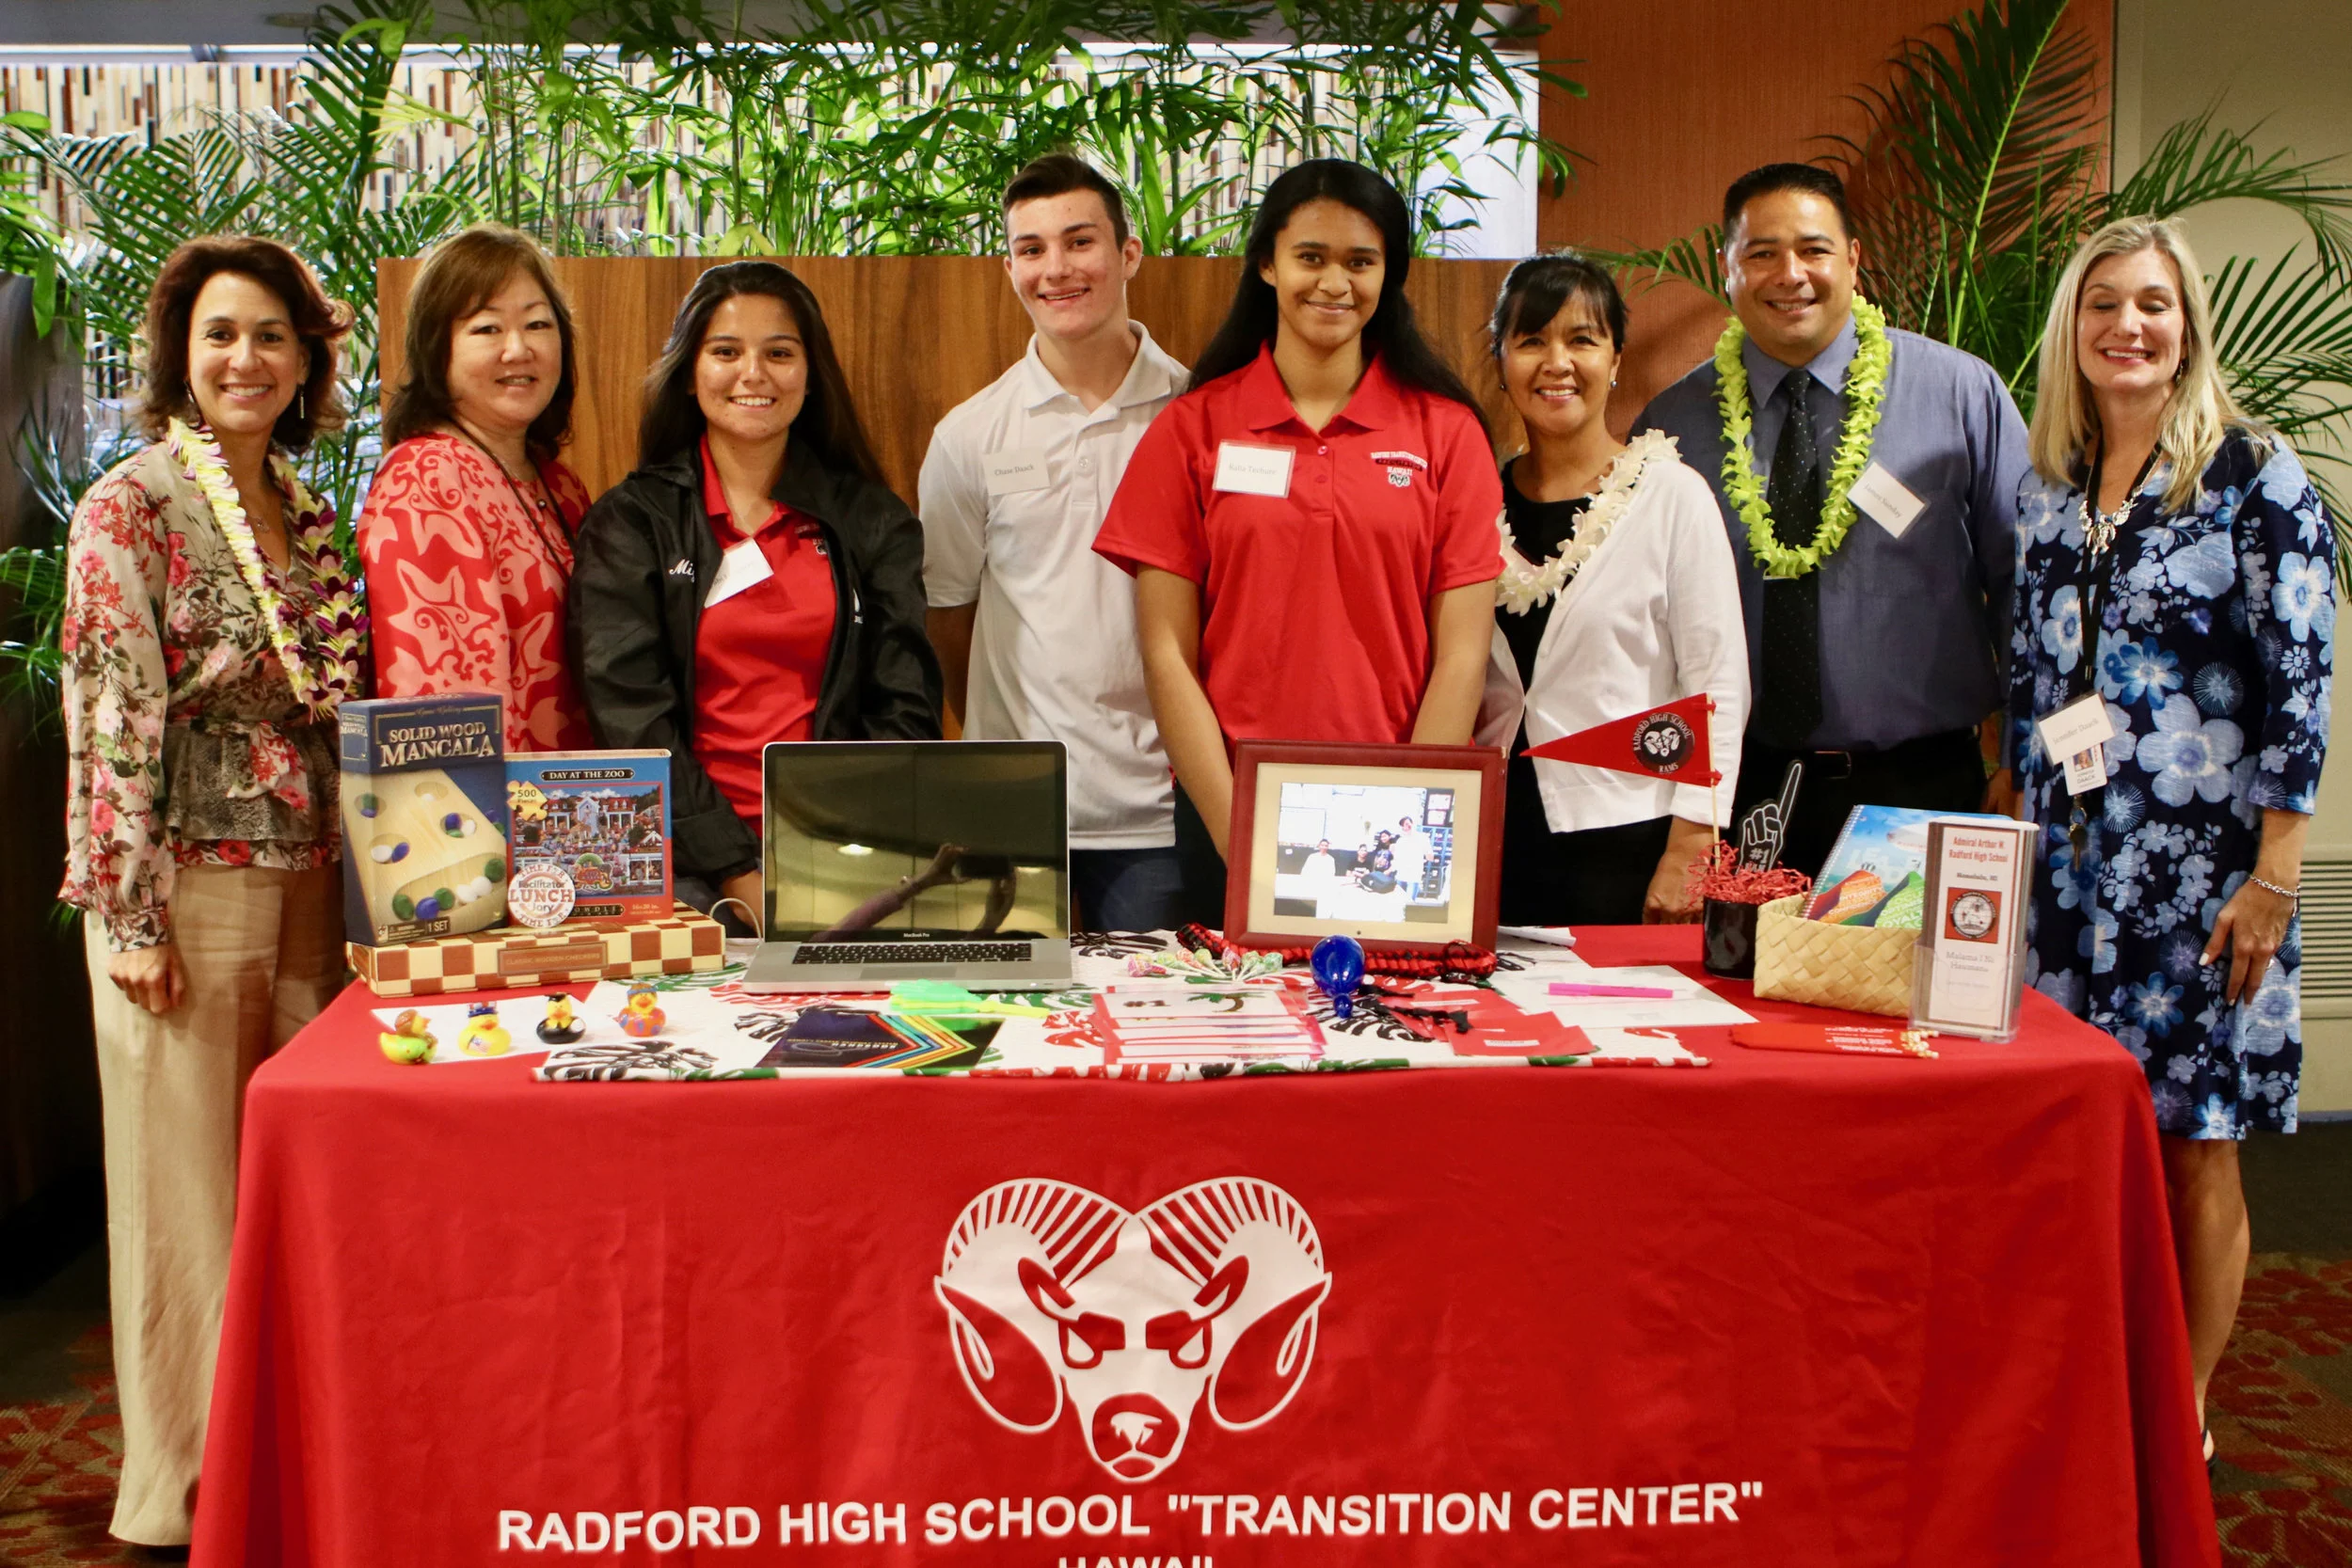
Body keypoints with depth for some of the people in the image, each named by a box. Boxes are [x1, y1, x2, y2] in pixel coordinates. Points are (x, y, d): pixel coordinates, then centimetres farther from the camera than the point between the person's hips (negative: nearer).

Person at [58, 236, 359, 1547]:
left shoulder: (308, 515, 12)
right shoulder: (130, 507, -7)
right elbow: (111, 717, -11)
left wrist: (351, 886, 14)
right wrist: (131, 912, -14)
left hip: (306, 885, 6)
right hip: (186, 887, -5)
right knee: (185, 1182, 3)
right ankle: (182, 1486, 16)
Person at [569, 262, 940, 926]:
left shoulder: (873, 521, 14)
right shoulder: (629, 522, 9)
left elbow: (906, 706, 7)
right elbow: (629, 714, -2)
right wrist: (740, 875, -12)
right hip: (693, 865, -2)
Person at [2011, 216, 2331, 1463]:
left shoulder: (2255, 476, -5)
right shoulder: (2047, 490, 10)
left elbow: (2300, 684, -8)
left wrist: (2273, 876, -12)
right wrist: (2027, 833, 12)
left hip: (2201, 867, -4)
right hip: (2066, 868, 4)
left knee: (2191, 1151, 3)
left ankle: (2182, 1415, 17)